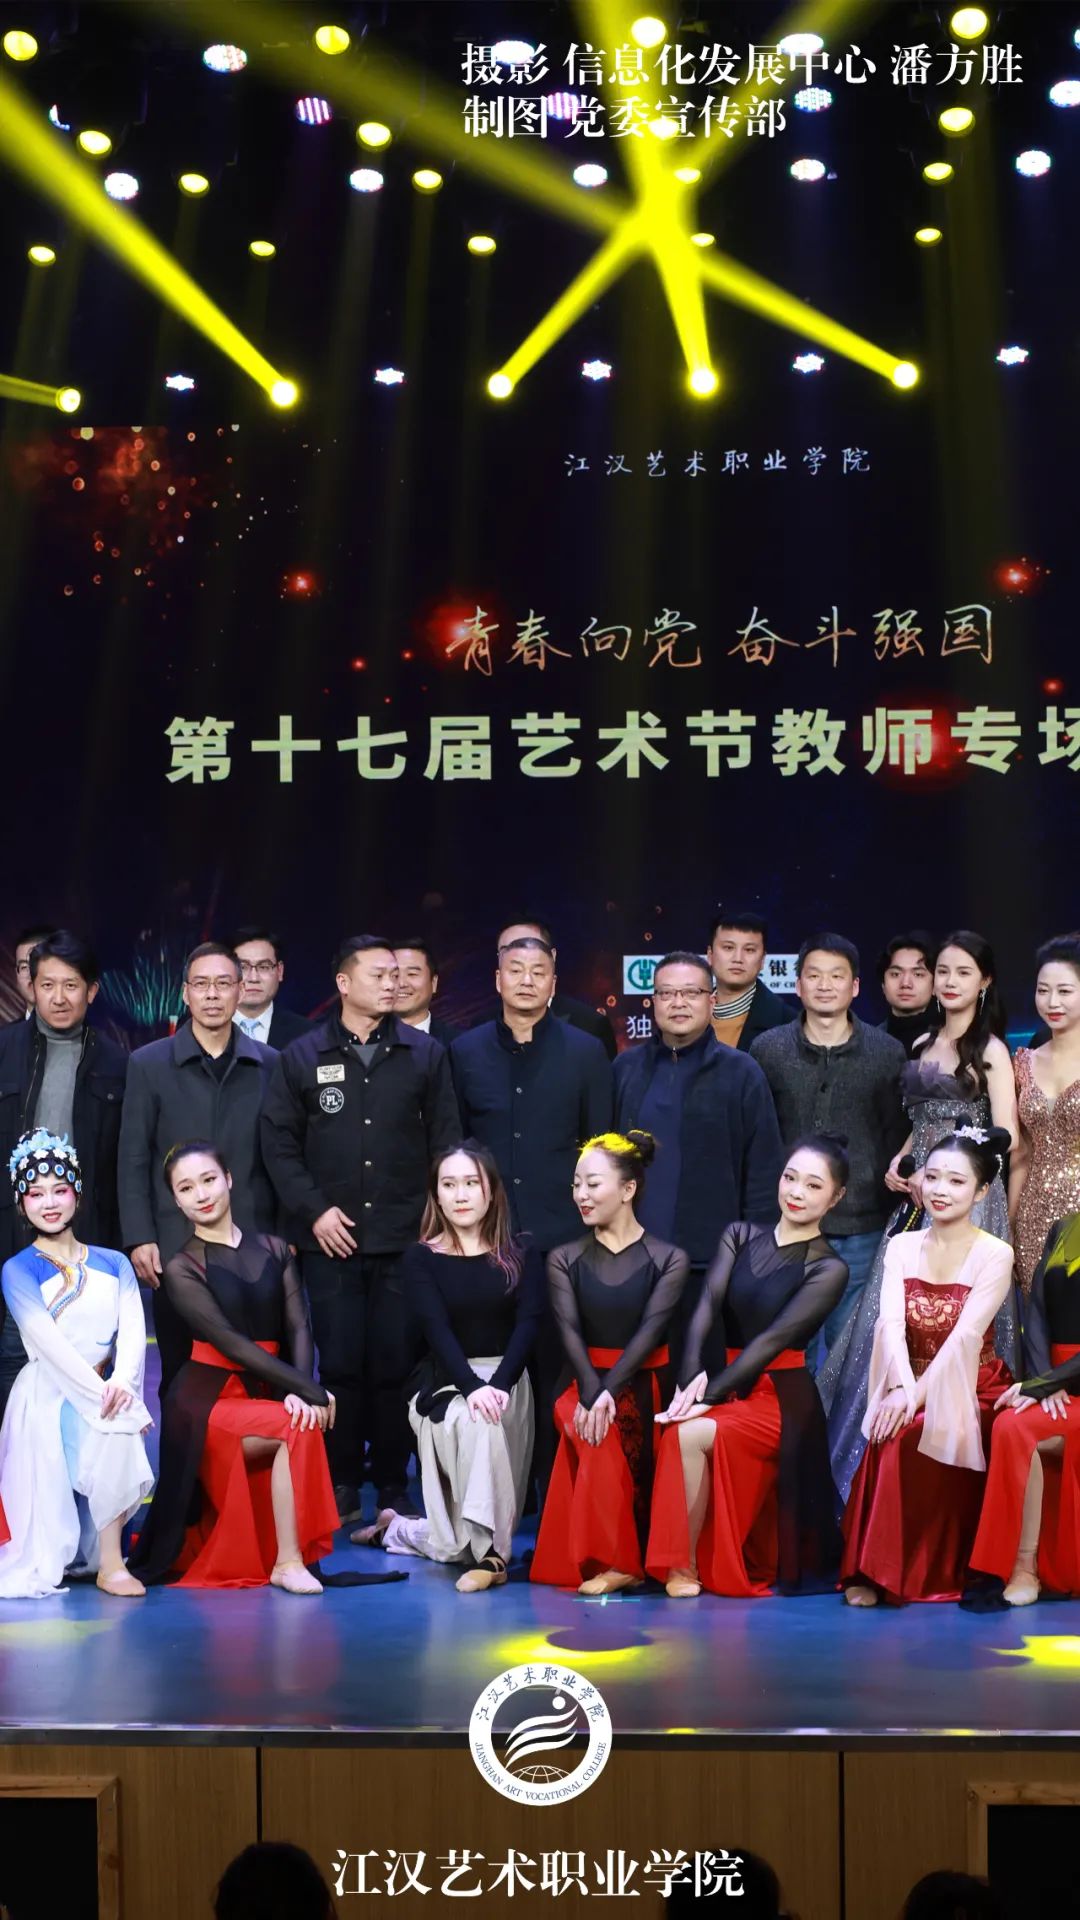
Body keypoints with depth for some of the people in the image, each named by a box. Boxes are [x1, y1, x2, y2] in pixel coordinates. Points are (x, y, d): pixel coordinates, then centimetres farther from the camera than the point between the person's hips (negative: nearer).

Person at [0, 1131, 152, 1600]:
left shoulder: (113, 1263, 12)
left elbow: (133, 1328, -1)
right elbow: (47, 1341, -12)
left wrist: (121, 1382, -22)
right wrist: (99, 1392, -23)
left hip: (106, 1391, 3)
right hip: (48, 1397, -2)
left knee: (122, 1433, -29)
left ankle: (109, 1560, -20)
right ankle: (48, 1560, -3)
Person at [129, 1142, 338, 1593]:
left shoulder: (273, 1250, 9)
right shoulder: (182, 1269, -3)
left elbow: (299, 1328, -1)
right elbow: (231, 1343, -14)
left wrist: (299, 1391, -21)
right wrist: (310, 1391, -22)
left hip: (267, 1394, 5)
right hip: (208, 1401, -5)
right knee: (299, 1427, -28)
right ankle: (287, 1563, -19)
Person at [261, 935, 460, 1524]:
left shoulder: (425, 1054, 6)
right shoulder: (302, 1057, 4)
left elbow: (445, 1141, 7)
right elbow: (279, 1143, 4)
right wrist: (313, 1210, -4)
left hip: (406, 1238, 0)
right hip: (331, 1239, 0)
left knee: (396, 1365, 2)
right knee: (340, 1365, 3)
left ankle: (392, 1487, 12)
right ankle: (341, 1486, 13)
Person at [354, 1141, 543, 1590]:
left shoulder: (520, 1255, 6)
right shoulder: (421, 1259, 2)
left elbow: (528, 1325, -6)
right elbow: (437, 1330, -12)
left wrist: (499, 1385, -24)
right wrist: (472, 1387, -29)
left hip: (506, 1380, 2)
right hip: (445, 1384, -2)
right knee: (472, 1420, -34)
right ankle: (491, 1554, -18)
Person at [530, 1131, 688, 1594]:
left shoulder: (668, 1260, 2)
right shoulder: (564, 1260, 9)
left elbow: (650, 1332, -9)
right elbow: (570, 1333, -3)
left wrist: (609, 1392, -23)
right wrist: (591, 1393, -21)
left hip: (644, 1386, -1)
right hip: (588, 1383, 1)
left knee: (610, 1431, -29)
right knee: (598, 1439, -30)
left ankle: (620, 1561, -18)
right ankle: (616, 1562, -24)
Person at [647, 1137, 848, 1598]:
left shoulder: (828, 1270, -2)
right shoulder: (740, 1236, 11)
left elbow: (773, 1339, -13)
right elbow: (708, 1305, -4)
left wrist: (710, 1394, -22)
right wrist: (693, 1374, -22)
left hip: (781, 1399, -5)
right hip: (729, 1386, 5)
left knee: (690, 1432, -28)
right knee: (679, 1431, -25)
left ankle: (685, 1562, -15)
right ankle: (679, 1564, -7)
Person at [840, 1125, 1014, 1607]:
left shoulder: (994, 1254, -5)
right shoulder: (902, 1246, 7)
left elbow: (966, 1334, -16)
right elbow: (890, 1323, -7)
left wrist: (918, 1395, -26)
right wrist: (901, 1388, -25)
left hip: (969, 1393, -3)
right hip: (909, 1388, 3)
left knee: (905, 1436, -31)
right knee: (892, 1431, -29)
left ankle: (884, 1572, -25)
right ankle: (872, 1570, -21)